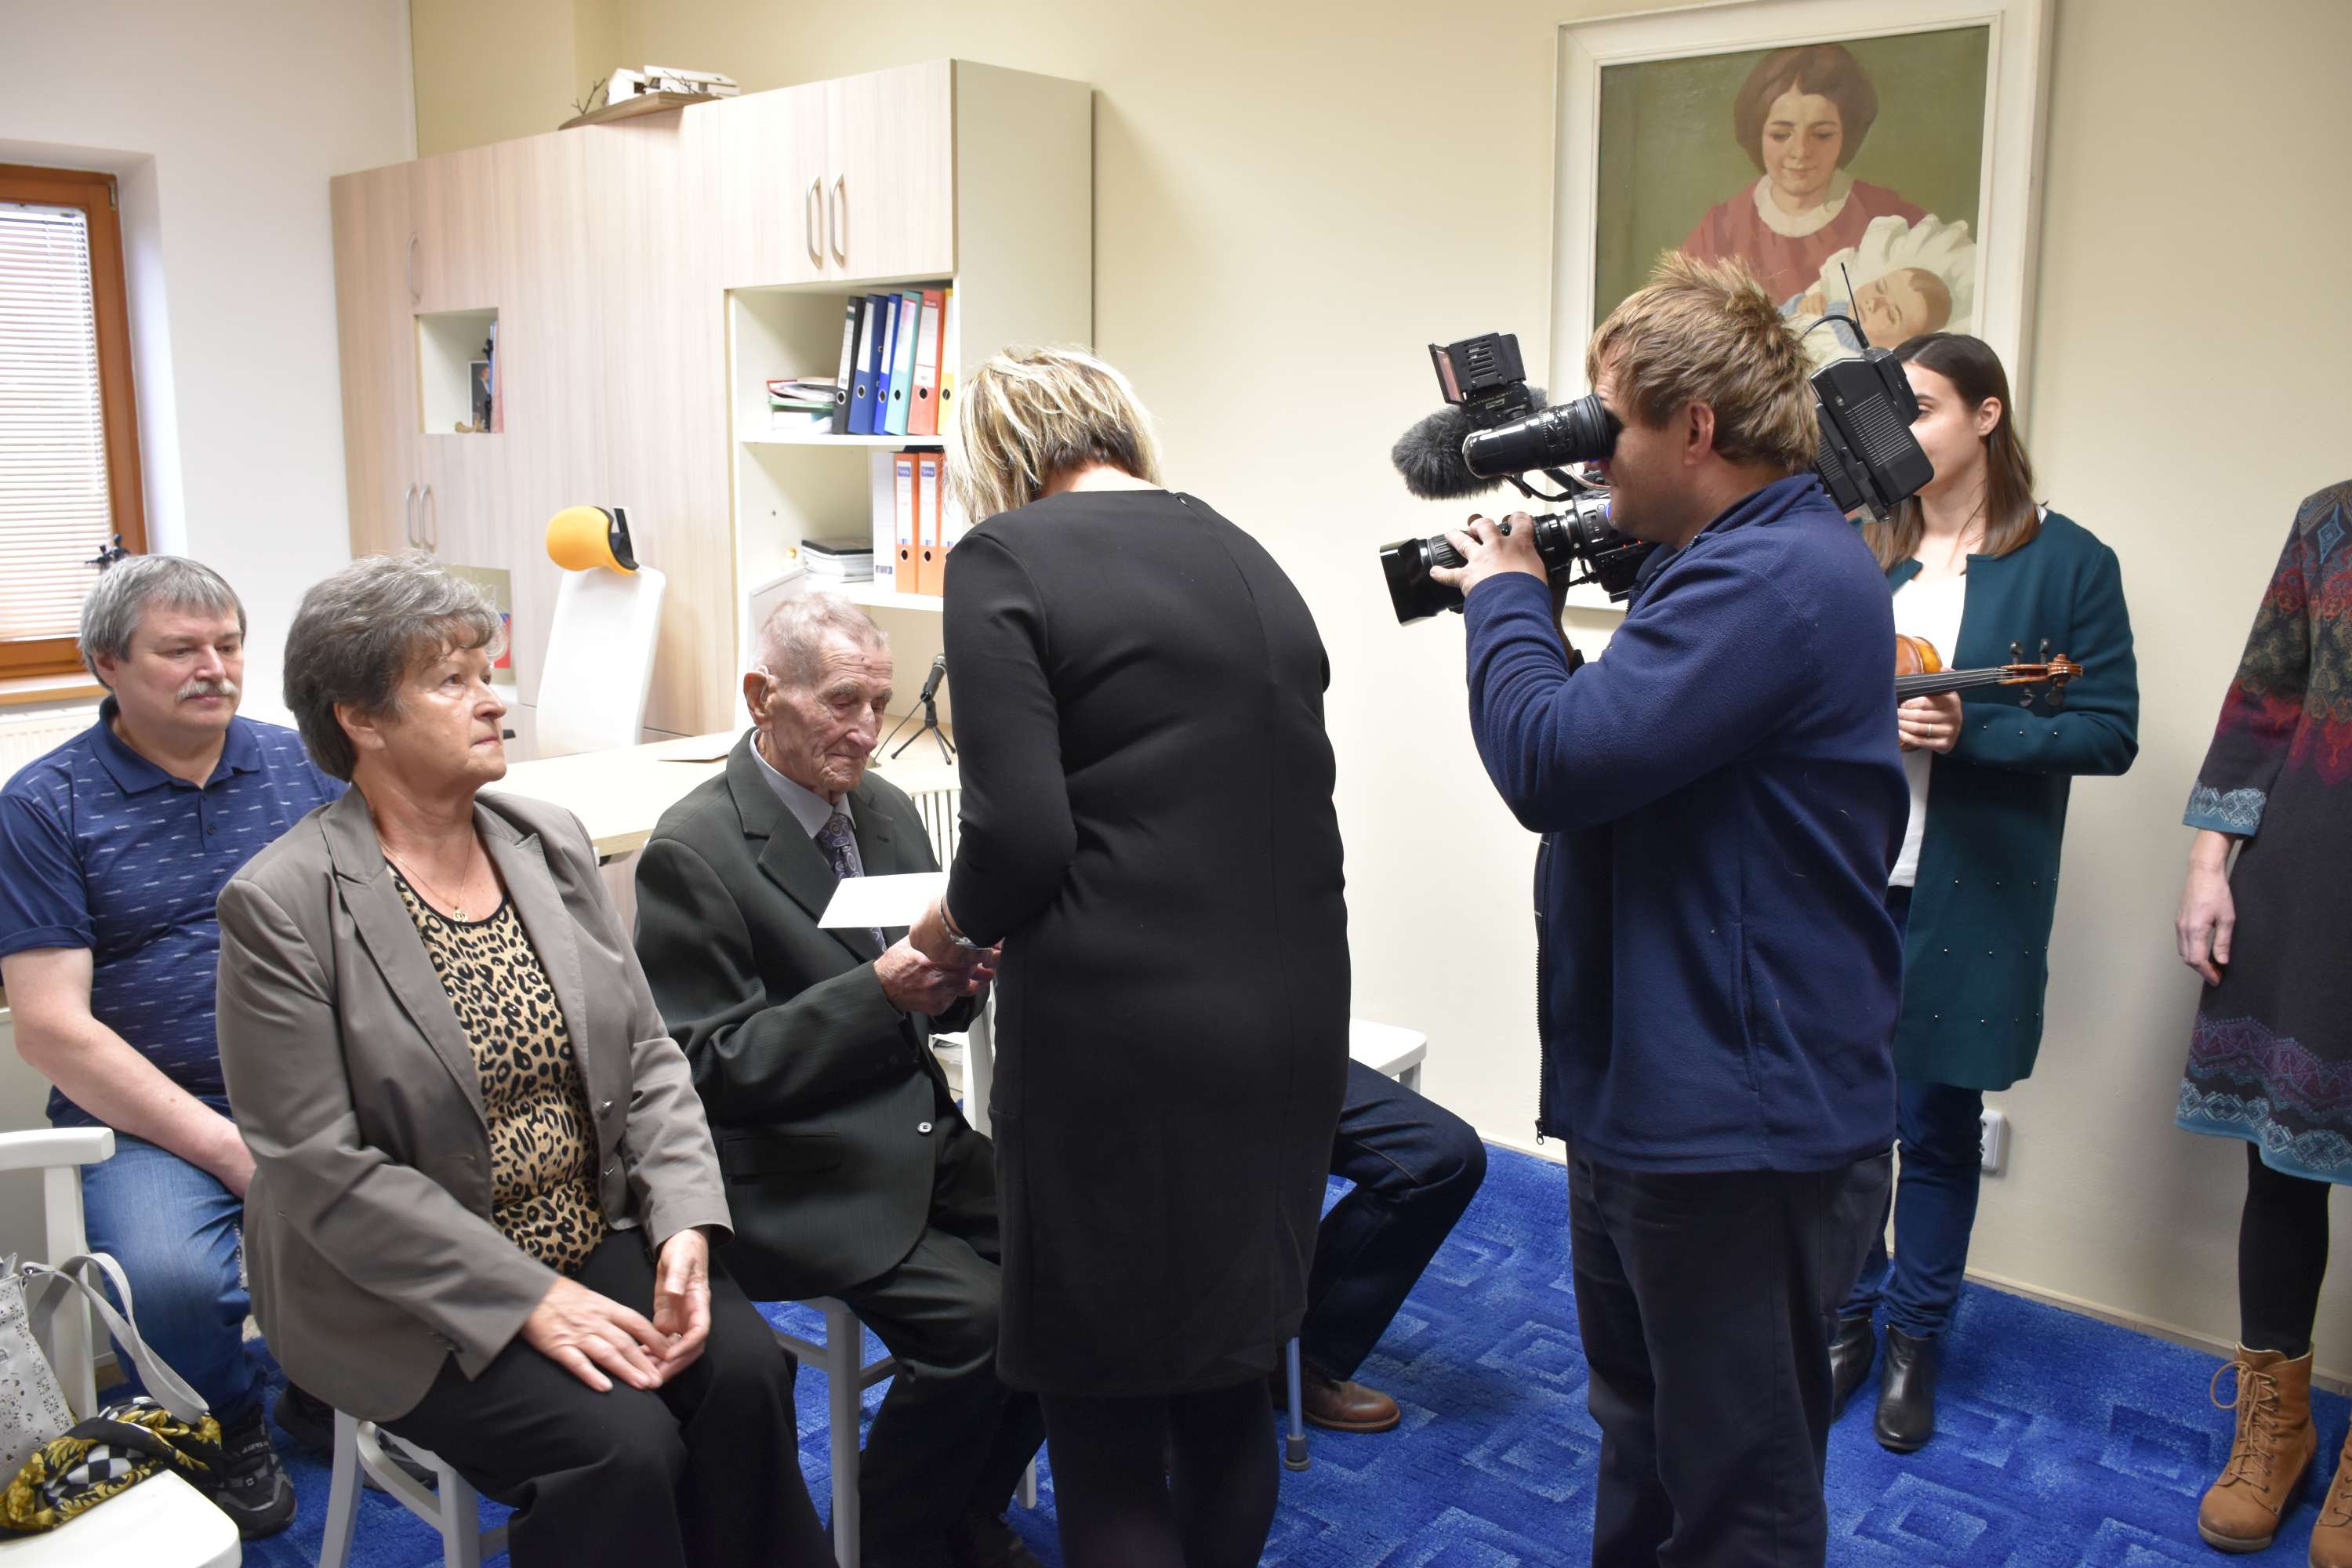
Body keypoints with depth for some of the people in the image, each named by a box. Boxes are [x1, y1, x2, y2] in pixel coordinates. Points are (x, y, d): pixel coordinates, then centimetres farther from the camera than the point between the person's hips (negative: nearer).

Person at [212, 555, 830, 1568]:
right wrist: (529, 1300, -20)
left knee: (744, 1368, -18)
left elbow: (646, 1054, 5)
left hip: (598, 1236, 5)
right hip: (407, 1293, -4)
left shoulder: (552, 844, 4)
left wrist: (683, 1223, -11)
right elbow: (327, 1174, -15)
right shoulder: (280, 905, -12)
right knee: (620, 1440, -23)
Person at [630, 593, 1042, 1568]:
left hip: (922, 1136, 7)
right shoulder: (692, 851, -12)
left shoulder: (887, 809, 10)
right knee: (972, 1320, -23)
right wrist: (879, 992, -23)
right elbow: (707, 1066, -14)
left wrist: (961, 977, -8)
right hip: (800, 1172, -7)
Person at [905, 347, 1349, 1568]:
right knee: (1230, 1385, 23)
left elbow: (1021, 830, -17)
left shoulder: (1006, 557, -6)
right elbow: (1290, 804, 13)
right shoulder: (1251, 560, 12)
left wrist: (960, 922, 5)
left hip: (1119, 1042, -7)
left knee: (1106, 1431, 9)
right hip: (1290, 1023, 7)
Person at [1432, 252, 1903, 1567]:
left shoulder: (1773, 579, -23)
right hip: (1654, 1098, 11)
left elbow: (1555, 762, -28)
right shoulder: (1753, 559, 12)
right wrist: (1537, 616, 4)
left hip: (1743, 1128, -11)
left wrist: (1506, 596, -10)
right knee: (1643, 1454, 26)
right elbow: (1632, 743, 17)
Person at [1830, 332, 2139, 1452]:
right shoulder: (1859, 554, 9)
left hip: (1968, 896, -3)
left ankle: (1916, 1340, 25)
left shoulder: (2067, 562, -1)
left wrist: (1971, 733, -17)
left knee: (1938, 1121, 6)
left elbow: (2110, 731, -4)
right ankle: (1850, 1316, 27)